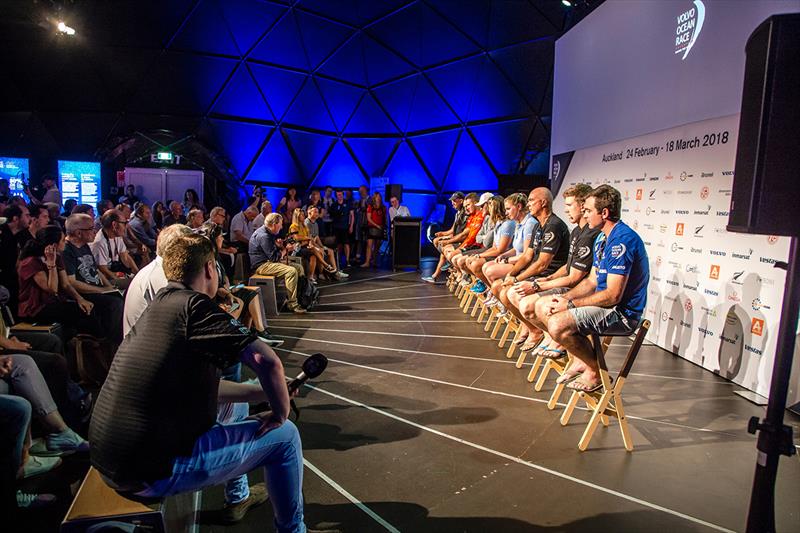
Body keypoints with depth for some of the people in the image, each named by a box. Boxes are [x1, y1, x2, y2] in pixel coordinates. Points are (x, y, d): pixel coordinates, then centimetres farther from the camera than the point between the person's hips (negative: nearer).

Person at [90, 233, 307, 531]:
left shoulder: (159, 306, 10)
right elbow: (267, 361, -28)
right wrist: (281, 413, -11)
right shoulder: (194, 305, -17)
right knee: (284, 436, 0)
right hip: (151, 473, -9)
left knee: (233, 403, 26)